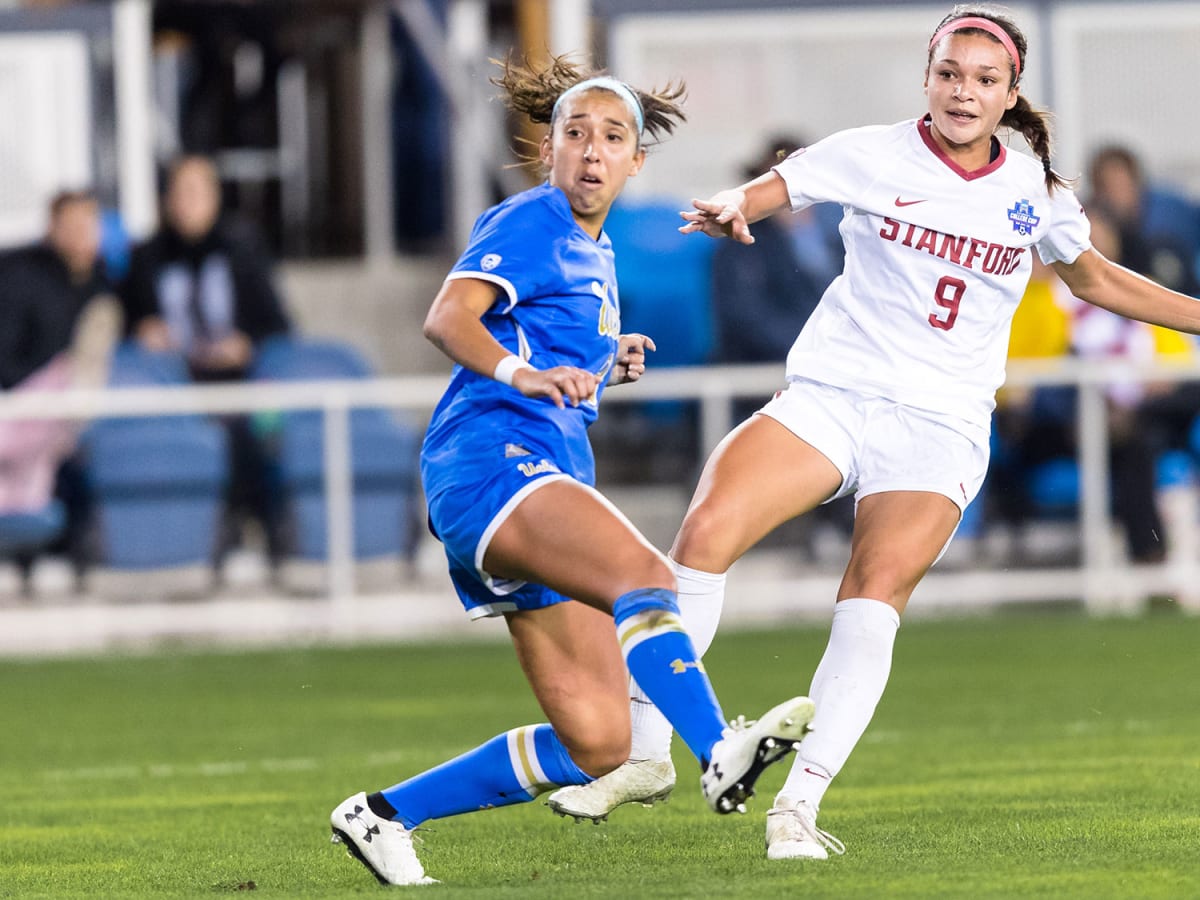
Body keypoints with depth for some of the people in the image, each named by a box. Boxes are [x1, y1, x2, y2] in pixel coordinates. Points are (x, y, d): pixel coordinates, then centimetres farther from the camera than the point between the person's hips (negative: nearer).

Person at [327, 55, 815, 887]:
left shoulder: (596, 252, 24)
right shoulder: (529, 223, -2)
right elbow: (448, 317, -18)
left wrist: (608, 365, 18)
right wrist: (519, 372, -36)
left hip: (548, 484, 9)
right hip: (489, 461, -9)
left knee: (597, 743, 0)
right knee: (643, 573, -35)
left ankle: (386, 813, 10)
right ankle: (721, 756, -52)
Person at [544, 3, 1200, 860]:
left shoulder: (1037, 194, 7)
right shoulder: (871, 156, -1)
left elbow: (1099, 281, 24)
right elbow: (755, 197, -1)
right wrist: (730, 206, -25)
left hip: (940, 428, 1)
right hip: (831, 395, -1)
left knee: (874, 601, -19)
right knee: (705, 533, -20)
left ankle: (798, 806, -15)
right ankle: (646, 753, -9)